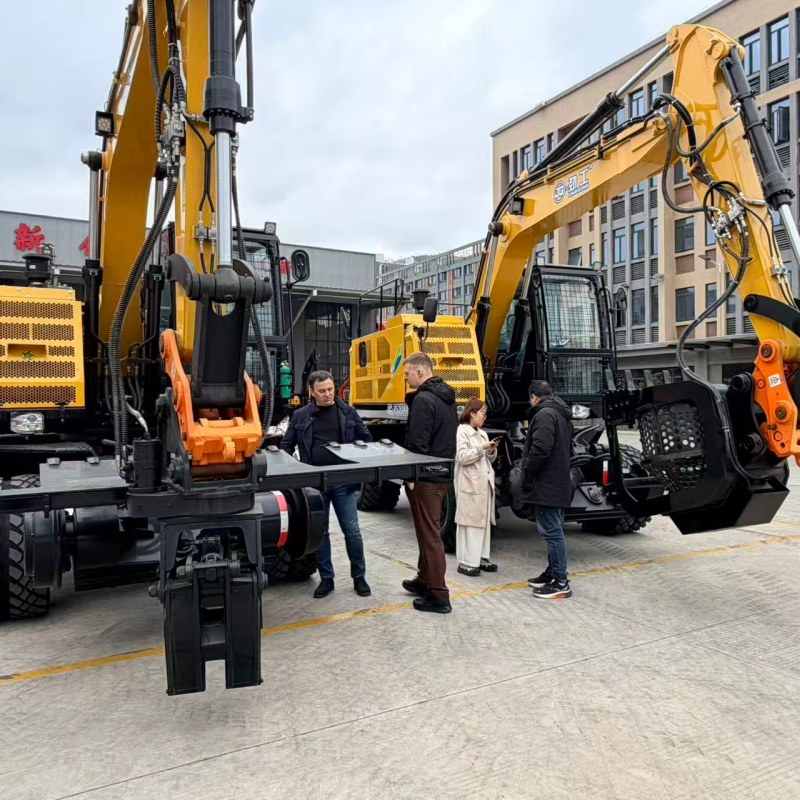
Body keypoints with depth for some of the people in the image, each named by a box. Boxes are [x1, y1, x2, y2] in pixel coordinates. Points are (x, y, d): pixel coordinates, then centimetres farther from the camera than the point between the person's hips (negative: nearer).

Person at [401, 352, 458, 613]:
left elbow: (418, 443, -22)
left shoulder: (423, 399, -18)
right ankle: (424, 580, 32)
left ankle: (438, 596, 4)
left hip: (426, 477, -10)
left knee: (430, 535, -2)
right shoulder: (447, 398, 13)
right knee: (428, 532, 19)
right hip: (443, 474, 10)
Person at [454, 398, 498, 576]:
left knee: (484, 521, 10)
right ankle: (466, 562, 0)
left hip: (485, 483, 8)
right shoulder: (461, 431, -7)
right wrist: (481, 448, -15)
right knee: (468, 521, -5)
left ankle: (481, 558, 18)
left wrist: (492, 451, 0)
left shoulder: (482, 433, 17)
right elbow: (461, 457, -17)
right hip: (470, 484, -8)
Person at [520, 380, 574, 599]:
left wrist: (527, 476, -12)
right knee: (554, 531, 16)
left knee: (552, 532, -6)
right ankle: (552, 573, 26)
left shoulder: (545, 415, -15)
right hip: (558, 482, 11)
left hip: (546, 485, -11)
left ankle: (561, 583, -2)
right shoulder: (561, 415, 18)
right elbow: (567, 450, 23)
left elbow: (539, 450, -24)